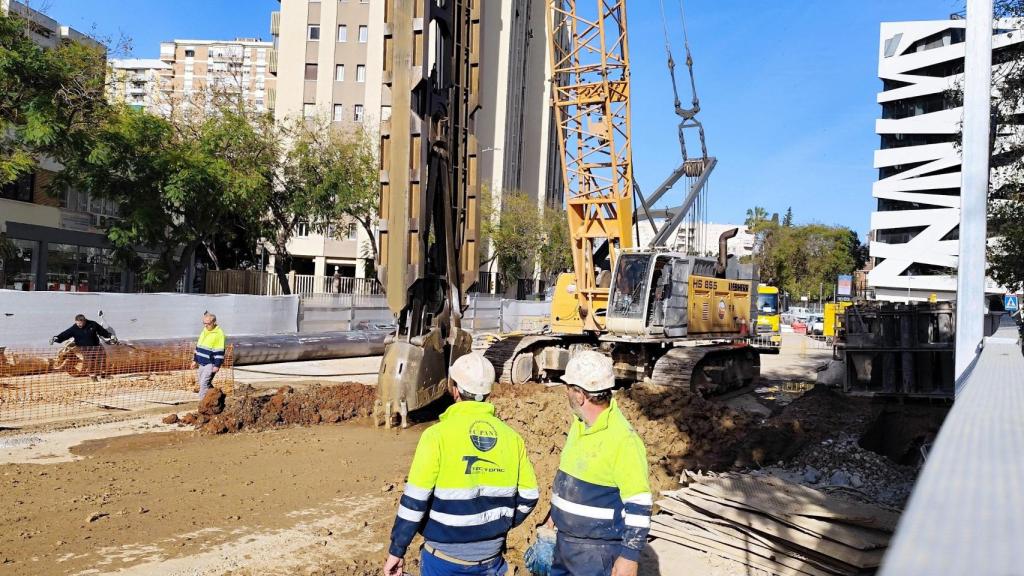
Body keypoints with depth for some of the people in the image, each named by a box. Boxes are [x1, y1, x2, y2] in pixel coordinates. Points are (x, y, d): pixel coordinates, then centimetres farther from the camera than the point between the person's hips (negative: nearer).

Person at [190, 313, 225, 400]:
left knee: (204, 383, -13)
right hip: (202, 363, 9)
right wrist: (195, 360, 20)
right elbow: (198, 347, 21)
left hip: (211, 363, -9)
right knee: (200, 380, 15)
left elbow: (220, 351, -17)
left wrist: (217, 365, -19)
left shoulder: (219, 334, -15)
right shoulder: (204, 331, 12)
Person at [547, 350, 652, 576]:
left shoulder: (623, 439, -24)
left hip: (598, 550, -8)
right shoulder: (580, 423, 3)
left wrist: (630, 556, -20)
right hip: (565, 539, 8)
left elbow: (639, 505, -22)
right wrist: (556, 513, 23)